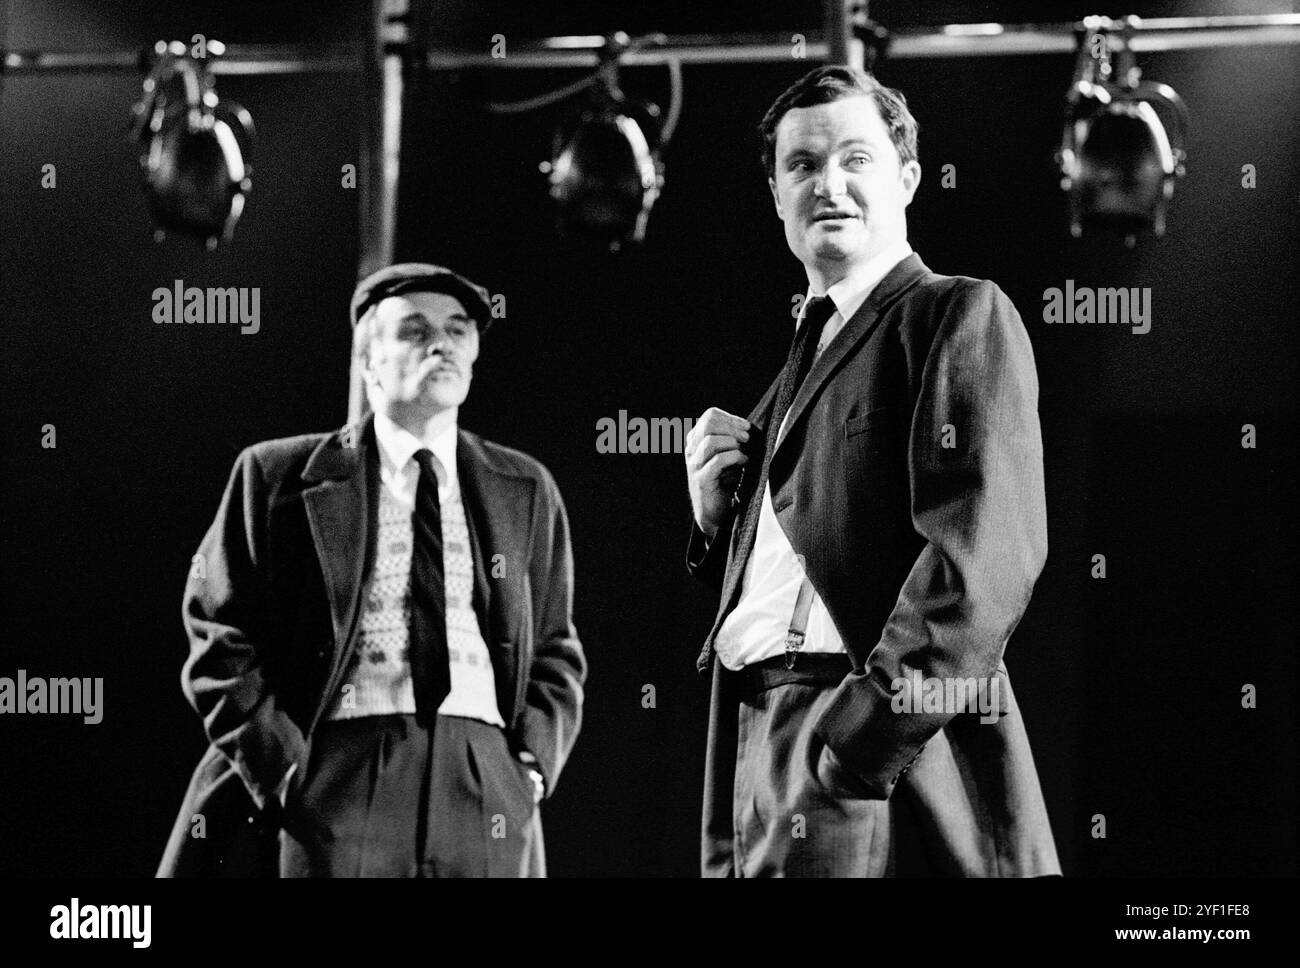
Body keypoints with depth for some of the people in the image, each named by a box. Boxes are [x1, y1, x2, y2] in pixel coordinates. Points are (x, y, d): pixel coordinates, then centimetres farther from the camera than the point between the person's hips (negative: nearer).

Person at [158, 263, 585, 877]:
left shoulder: (525, 491, 19)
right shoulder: (278, 476, 8)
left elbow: (555, 652, 22)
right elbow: (219, 639, 6)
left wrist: (532, 760, 5)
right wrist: (279, 764, -6)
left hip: (485, 791, 3)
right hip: (338, 775, -3)